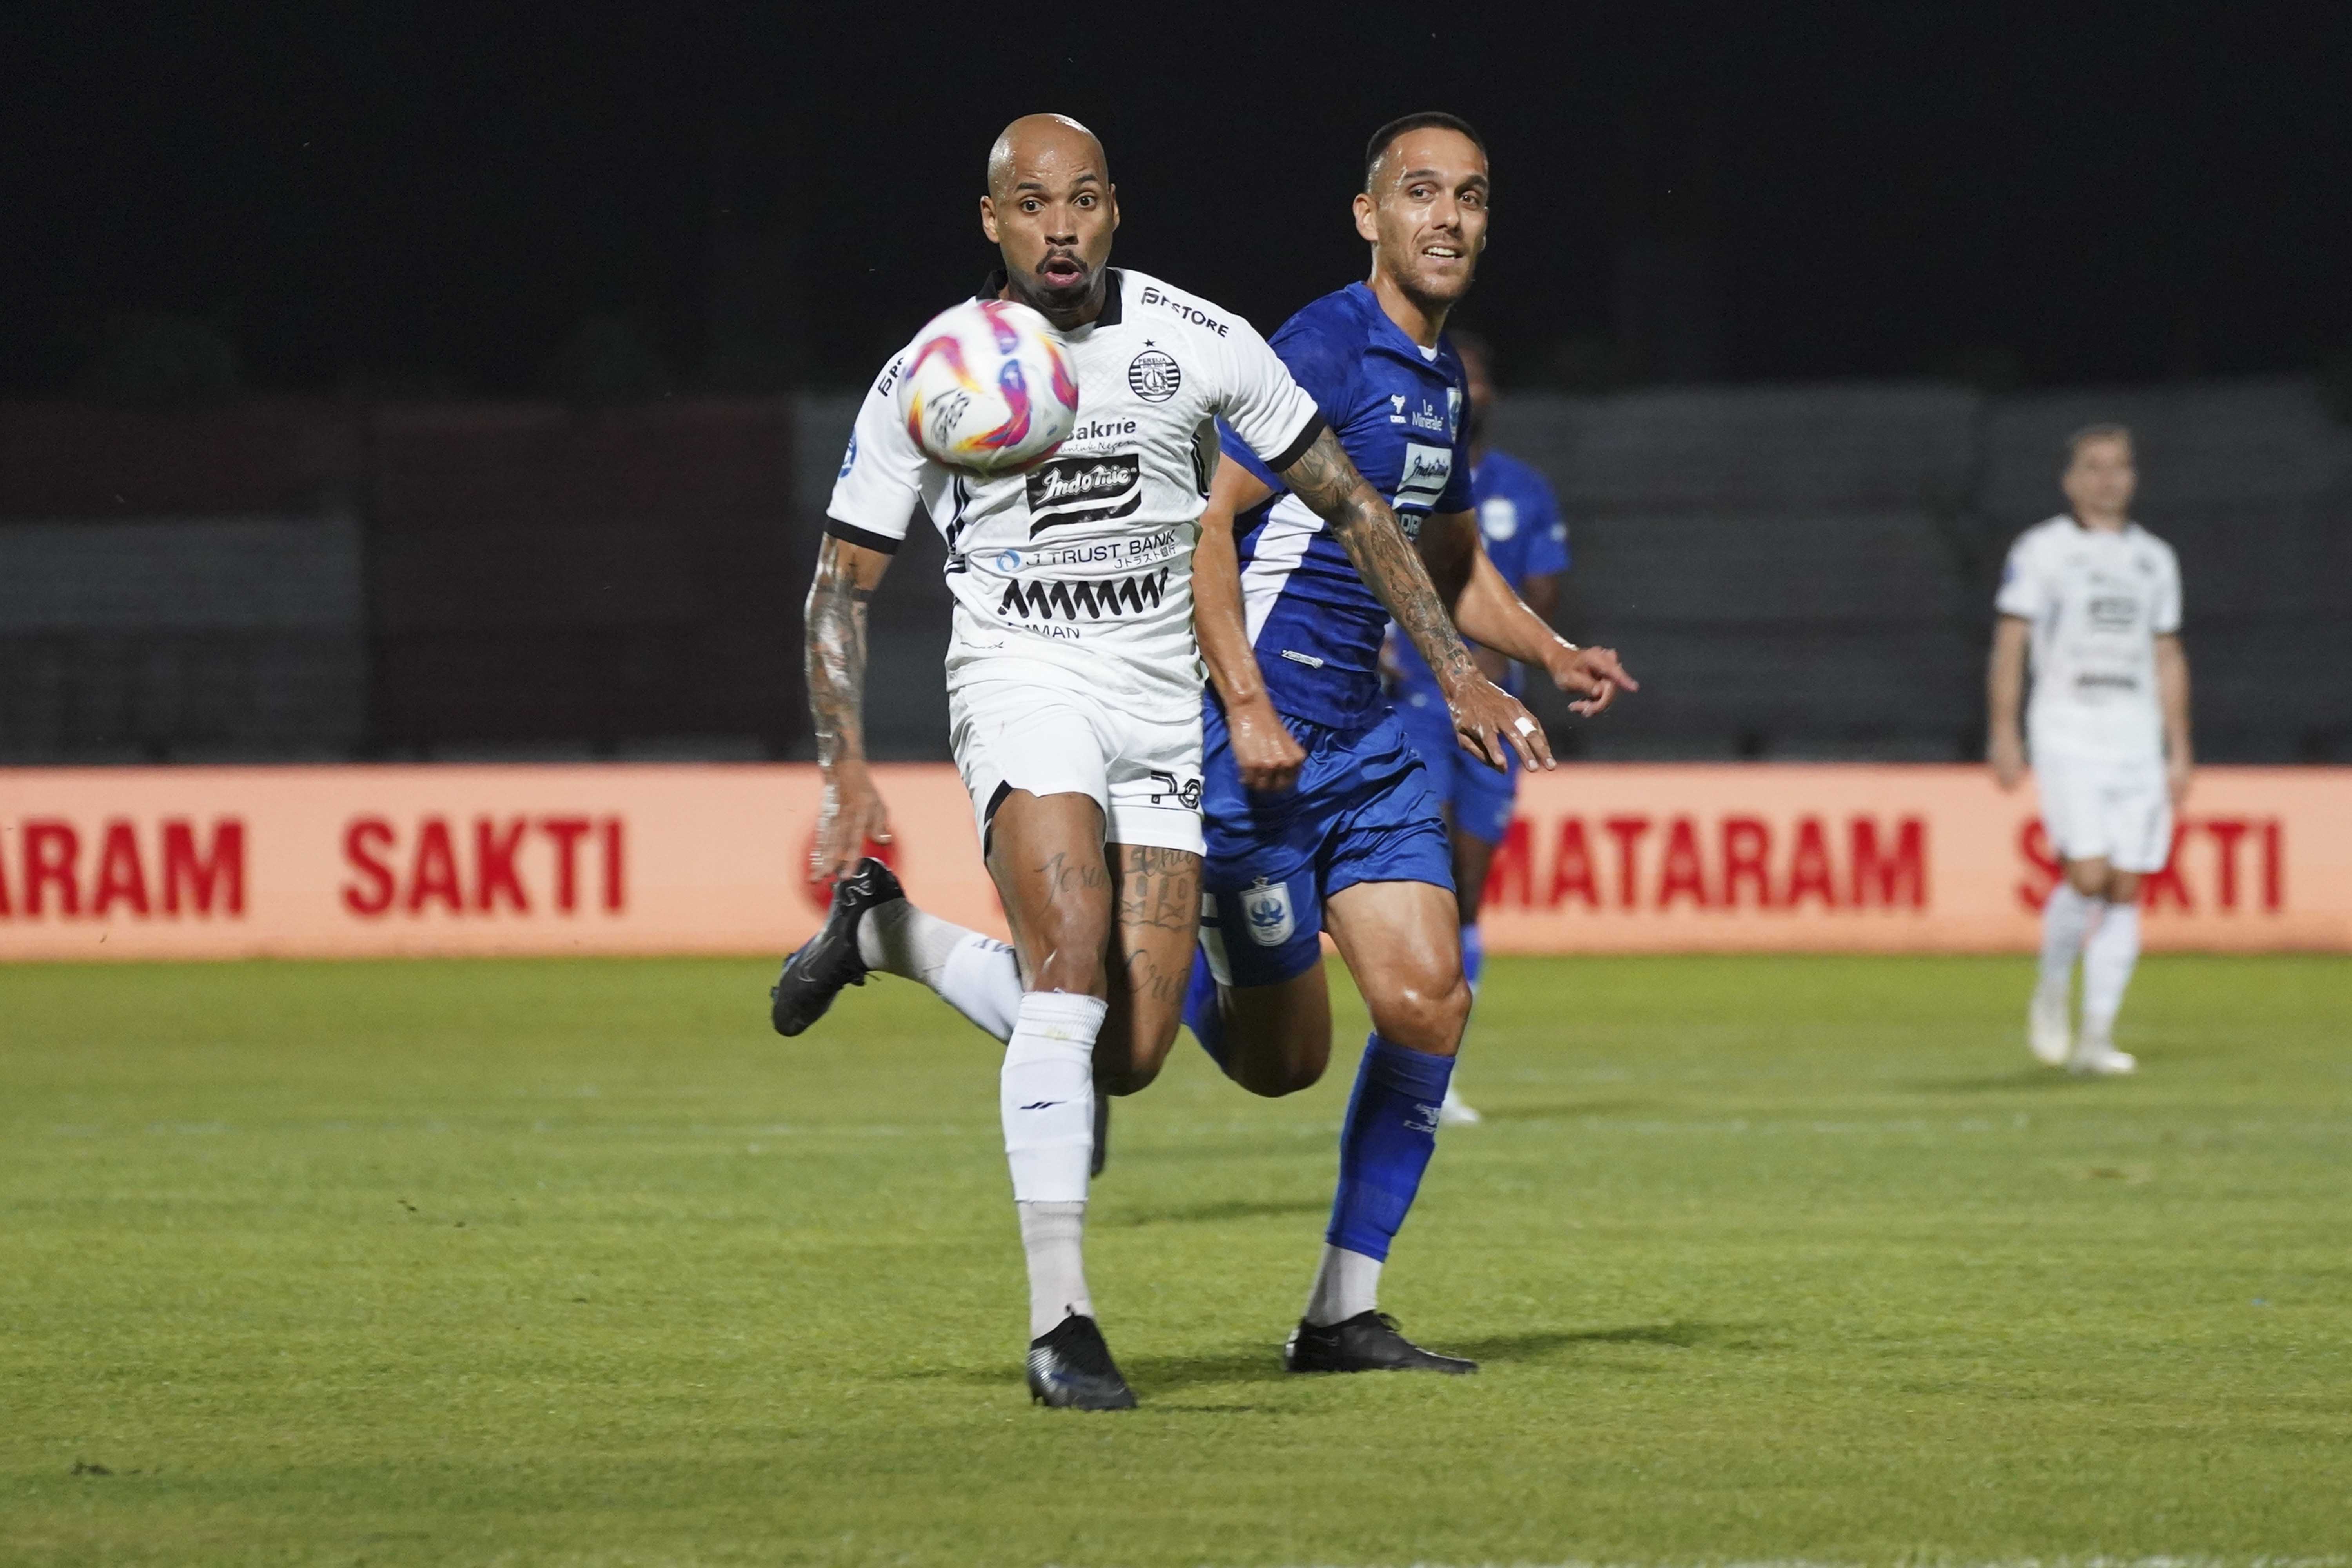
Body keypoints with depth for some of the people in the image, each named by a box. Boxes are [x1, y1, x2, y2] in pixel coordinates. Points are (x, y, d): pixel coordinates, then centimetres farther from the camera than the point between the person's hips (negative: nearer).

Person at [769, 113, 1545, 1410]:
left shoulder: (1200, 344, -2)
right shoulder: (927, 380, -5)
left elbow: (1350, 503, 8)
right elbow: (841, 584, 2)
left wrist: (1454, 671, 4)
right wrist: (847, 775, -10)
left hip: (1163, 702, 3)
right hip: (1023, 677, -3)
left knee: (1128, 1054, -3)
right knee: (1074, 960, -26)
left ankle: (890, 937, 23)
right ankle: (1060, 1326, -23)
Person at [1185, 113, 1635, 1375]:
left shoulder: (1440, 377, 14)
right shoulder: (1322, 349, -14)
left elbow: (1451, 565, 27)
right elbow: (1201, 524, -17)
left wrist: (1553, 656, 10)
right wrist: (1247, 708, -24)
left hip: (1363, 737, 8)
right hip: (1255, 740, -8)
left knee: (1428, 999, -5)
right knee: (1285, 1059, -4)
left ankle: (1343, 1316, 3)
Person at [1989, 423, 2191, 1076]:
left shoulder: (2154, 558, 14)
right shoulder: (2040, 550, 1)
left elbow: (2168, 659, 18)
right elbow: (2009, 644, -2)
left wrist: (2180, 751, 13)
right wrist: (2004, 734, -10)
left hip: (2137, 740, 4)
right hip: (2066, 735, -4)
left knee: (2125, 890, -1)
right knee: (2088, 875, -17)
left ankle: (2096, 1038, 3)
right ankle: (2051, 996, 7)